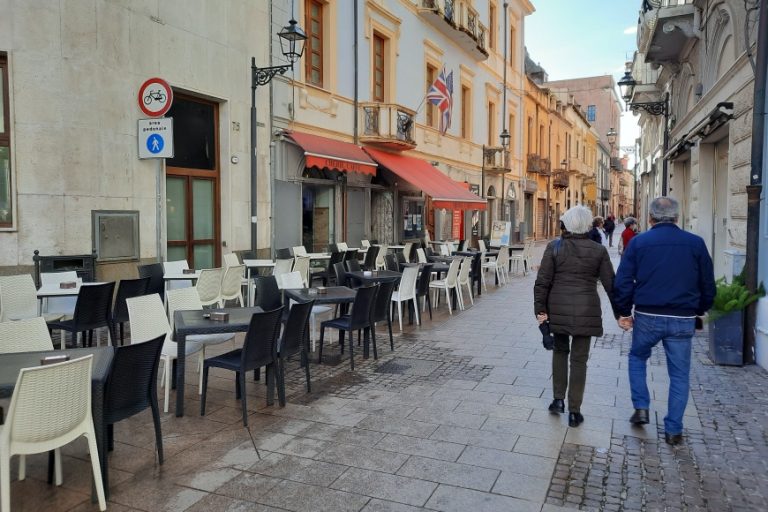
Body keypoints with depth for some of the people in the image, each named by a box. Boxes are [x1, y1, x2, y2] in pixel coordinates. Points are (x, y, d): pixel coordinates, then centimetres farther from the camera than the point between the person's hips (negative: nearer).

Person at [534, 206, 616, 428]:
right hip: (586, 311, 0)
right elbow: (611, 284, -1)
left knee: (560, 351, 22)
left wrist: (540, 309, 0)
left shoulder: (554, 247, -4)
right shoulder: (598, 250, -2)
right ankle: (574, 412, 12)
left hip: (558, 309, 0)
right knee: (579, 360, 7)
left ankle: (558, 399, 21)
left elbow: (542, 282, -7)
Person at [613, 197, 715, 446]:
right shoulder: (695, 243, 1)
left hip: (647, 317, 0)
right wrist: (700, 310, 22)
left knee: (637, 357, 25)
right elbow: (708, 284, 7)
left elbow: (623, 281, -4)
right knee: (679, 374, 11)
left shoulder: (638, 242, -2)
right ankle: (673, 430, 14)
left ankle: (641, 408, 18)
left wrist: (623, 312, 6)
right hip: (683, 320, 1)